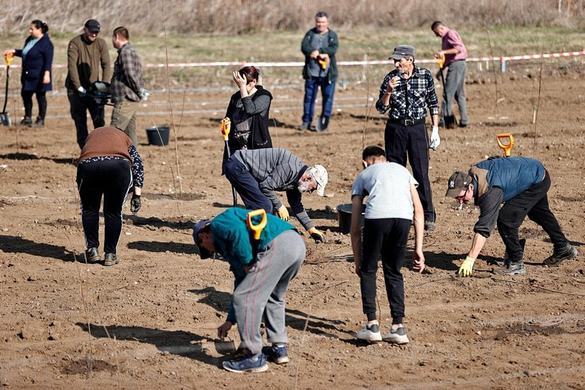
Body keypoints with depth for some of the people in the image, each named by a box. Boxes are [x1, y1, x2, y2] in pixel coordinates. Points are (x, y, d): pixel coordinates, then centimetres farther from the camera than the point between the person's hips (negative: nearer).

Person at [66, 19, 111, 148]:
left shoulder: (101, 43, 2)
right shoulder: (75, 43, -8)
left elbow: (106, 65, -2)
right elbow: (72, 66, -15)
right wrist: (79, 87, -20)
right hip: (77, 89, -2)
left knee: (99, 120, -5)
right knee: (80, 121, 1)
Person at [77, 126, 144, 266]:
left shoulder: (91, 135, 41)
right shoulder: (123, 138, 38)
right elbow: (137, 164, 19)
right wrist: (136, 195, 14)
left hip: (88, 164, 1)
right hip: (119, 164, -1)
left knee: (89, 209, 25)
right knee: (113, 212, 19)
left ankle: (92, 250, 24)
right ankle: (110, 254, 21)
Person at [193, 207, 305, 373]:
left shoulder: (218, 224, 12)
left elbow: (238, 232, -13)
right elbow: (241, 281, 41)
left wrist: (247, 263, -3)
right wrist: (230, 321, 46)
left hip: (277, 246, -10)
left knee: (244, 299, -2)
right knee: (272, 297, 30)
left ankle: (253, 357, 1)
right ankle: (279, 348, 30)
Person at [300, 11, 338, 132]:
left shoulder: (332, 35, 5)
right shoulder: (310, 34, 9)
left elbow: (333, 49, -11)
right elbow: (304, 47, -7)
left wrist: (317, 51, -16)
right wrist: (322, 53, -20)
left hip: (327, 73, -1)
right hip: (311, 72, 1)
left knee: (328, 97, -2)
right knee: (309, 97, 3)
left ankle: (324, 122, 6)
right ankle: (306, 121, 9)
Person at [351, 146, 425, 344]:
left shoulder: (363, 175, 30)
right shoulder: (402, 170, 36)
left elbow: (355, 227, 28)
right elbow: (418, 211, 26)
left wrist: (358, 261, 35)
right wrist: (418, 249, 25)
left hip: (376, 216, -2)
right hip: (403, 218, 2)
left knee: (368, 270, 17)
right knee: (394, 272, 19)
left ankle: (372, 325, 11)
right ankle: (398, 327, 15)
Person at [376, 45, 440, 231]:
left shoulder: (425, 76, -2)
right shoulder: (390, 78, -1)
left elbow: (433, 104, 7)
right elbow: (381, 108, -1)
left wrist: (435, 130, 4)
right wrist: (388, 91, -17)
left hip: (417, 128, -1)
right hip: (395, 128, 1)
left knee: (421, 173, -4)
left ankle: (428, 216, 2)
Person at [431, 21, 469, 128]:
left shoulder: (450, 34, -9)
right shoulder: (445, 37, 22)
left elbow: (459, 49, -23)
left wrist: (443, 52, -28)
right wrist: (441, 69, 22)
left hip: (456, 65, -10)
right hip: (458, 65, 10)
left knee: (448, 93, -10)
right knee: (459, 94, 11)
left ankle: (445, 119, -11)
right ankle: (464, 121, 12)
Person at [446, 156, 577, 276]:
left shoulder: (490, 192, -40)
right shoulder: (473, 171, -15)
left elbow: (483, 229, -43)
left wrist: (469, 260, -45)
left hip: (537, 182, -10)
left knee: (505, 220, -21)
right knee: (539, 213, 32)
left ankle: (516, 264, -9)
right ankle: (563, 248, 55)